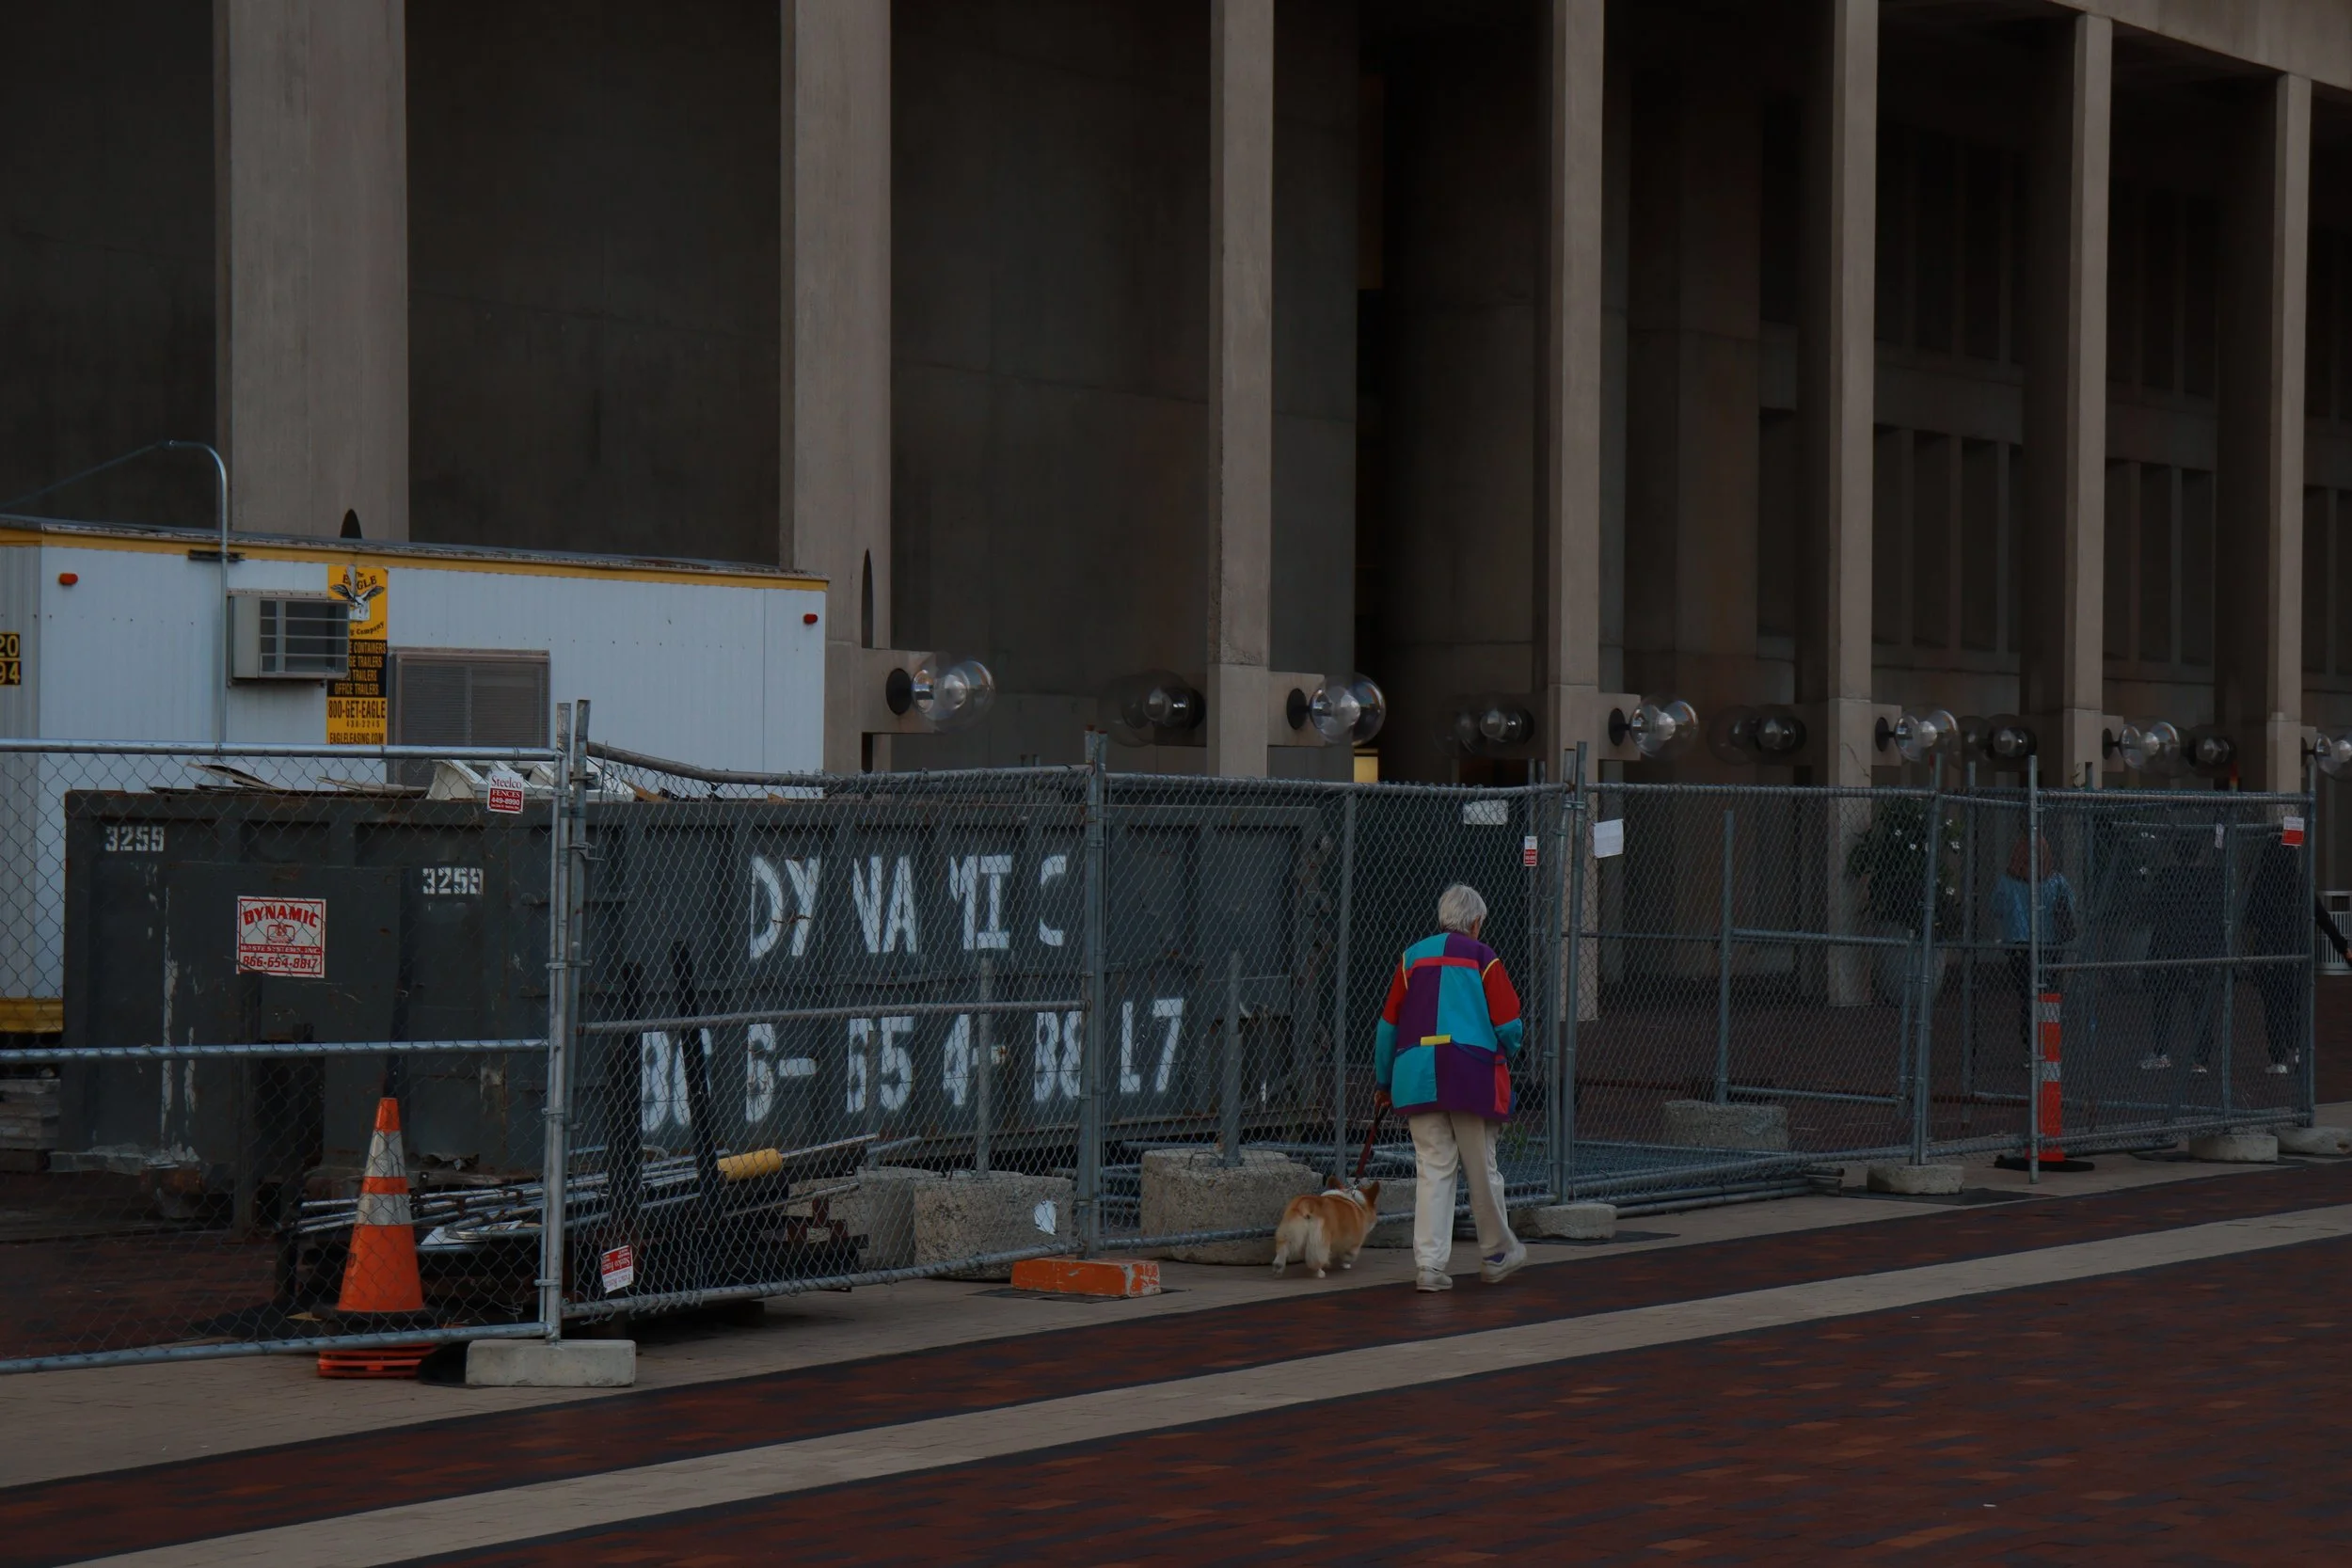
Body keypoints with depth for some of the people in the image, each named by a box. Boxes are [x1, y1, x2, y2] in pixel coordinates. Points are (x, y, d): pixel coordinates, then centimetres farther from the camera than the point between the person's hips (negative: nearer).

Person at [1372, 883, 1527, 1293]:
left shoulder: (1411, 958, 11)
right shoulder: (1482, 958, 1)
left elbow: (1388, 1026, 13)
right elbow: (1509, 1026, 0)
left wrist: (1384, 1082, 22)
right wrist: (1506, 1053, 22)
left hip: (1417, 1076, 3)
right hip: (1472, 1075, -3)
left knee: (1432, 1168, 4)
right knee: (1481, 1168, 8)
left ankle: (1428, 1264, -3)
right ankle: (1496, 1254, 23)